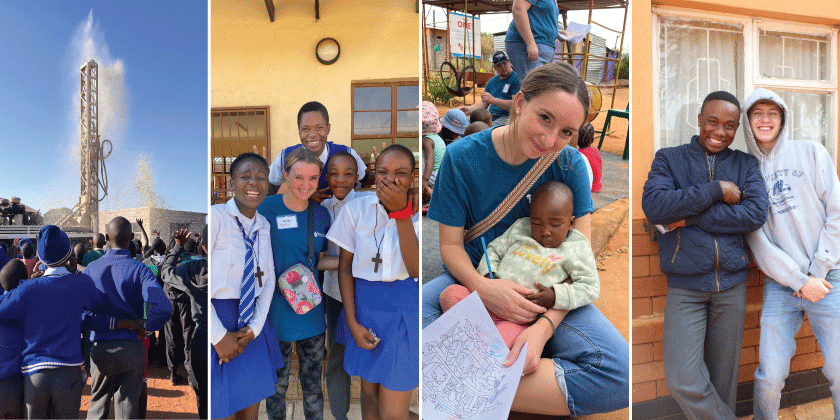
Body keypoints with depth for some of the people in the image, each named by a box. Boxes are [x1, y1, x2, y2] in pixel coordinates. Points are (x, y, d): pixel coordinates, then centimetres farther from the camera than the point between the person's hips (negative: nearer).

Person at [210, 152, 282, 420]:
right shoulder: (216, 217, -13)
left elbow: (268, 278, 8)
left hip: (252, 325, 6)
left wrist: (255, 327, -4)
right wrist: (219, 336, -14)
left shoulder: (263, 225, 7)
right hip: (217, 322, -5)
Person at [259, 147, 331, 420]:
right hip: (276, 312, -3)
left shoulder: (321, 214, 2)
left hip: (312, 312, 3)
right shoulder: (266, 209, -10)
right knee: (277, 384, 14)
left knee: (313, 385, 15)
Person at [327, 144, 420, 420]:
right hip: (363, 306, 2)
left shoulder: (417, 214, -7)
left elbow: (417, 270, -18)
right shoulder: (356, 209, -3)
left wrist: (401, 213, -23)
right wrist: (352, 322, -4)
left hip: (405, 311, -2)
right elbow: (344, 266, 1)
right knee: (370, 393, 18)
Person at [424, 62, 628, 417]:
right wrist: (481, 285, -27)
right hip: (477, 276, 0)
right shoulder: (462, 157, -11)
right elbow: (451, 244, -5)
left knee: (618, 373, -27)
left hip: (549, 288, 1)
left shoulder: (570, 165, -8)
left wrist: (545, 326, -26)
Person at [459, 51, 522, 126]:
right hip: (490, 116, 6)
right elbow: (483, 103, 21)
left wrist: (493, 100, -18)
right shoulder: (492, 81, 22)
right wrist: (469, 109, 0)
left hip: (507, 117, -6)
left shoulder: (516, 79, 0)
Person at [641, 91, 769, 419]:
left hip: (732, 283, 2)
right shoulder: (668, 158, 3)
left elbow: (757, 213, -9)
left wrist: (691, 217, -15)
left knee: (724, 374, 14)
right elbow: (653, 206, -15)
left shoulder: (746, 164, 9)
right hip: (685, 284, -2)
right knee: (682, 380, -7)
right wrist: (716, 190, -15)